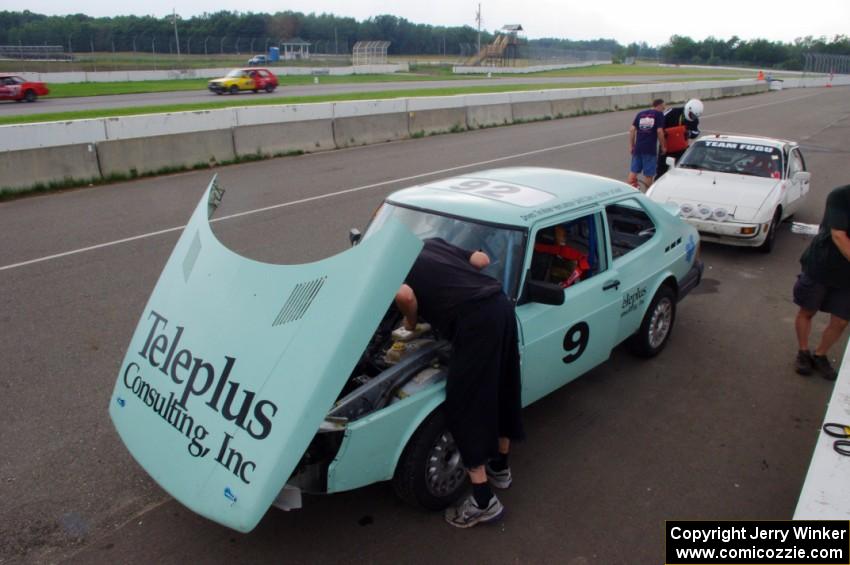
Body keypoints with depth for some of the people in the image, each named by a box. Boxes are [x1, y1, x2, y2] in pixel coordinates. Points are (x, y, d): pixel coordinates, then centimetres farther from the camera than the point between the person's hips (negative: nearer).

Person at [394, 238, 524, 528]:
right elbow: (482, 259, 23)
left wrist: (411, 322, 5)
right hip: (501, 304, 8)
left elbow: (404, 295, -16)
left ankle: (484, 501, 12)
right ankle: (500, 467, 43)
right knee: (502, 389, 22)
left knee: (464, 404, 4)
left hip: (474, 319, -8)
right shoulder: (432, 244, 25)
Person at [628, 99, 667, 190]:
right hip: (650, 148, -4)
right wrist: (663, 146, 0)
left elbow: (632, 129, 7)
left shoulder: (640, 114, 13)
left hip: (638, 147, 4)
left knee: (633, 170, 11)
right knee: (649, 174, 5)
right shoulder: (659, 114, 0)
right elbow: (659, 131, -9)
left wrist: (631, 145, 11)